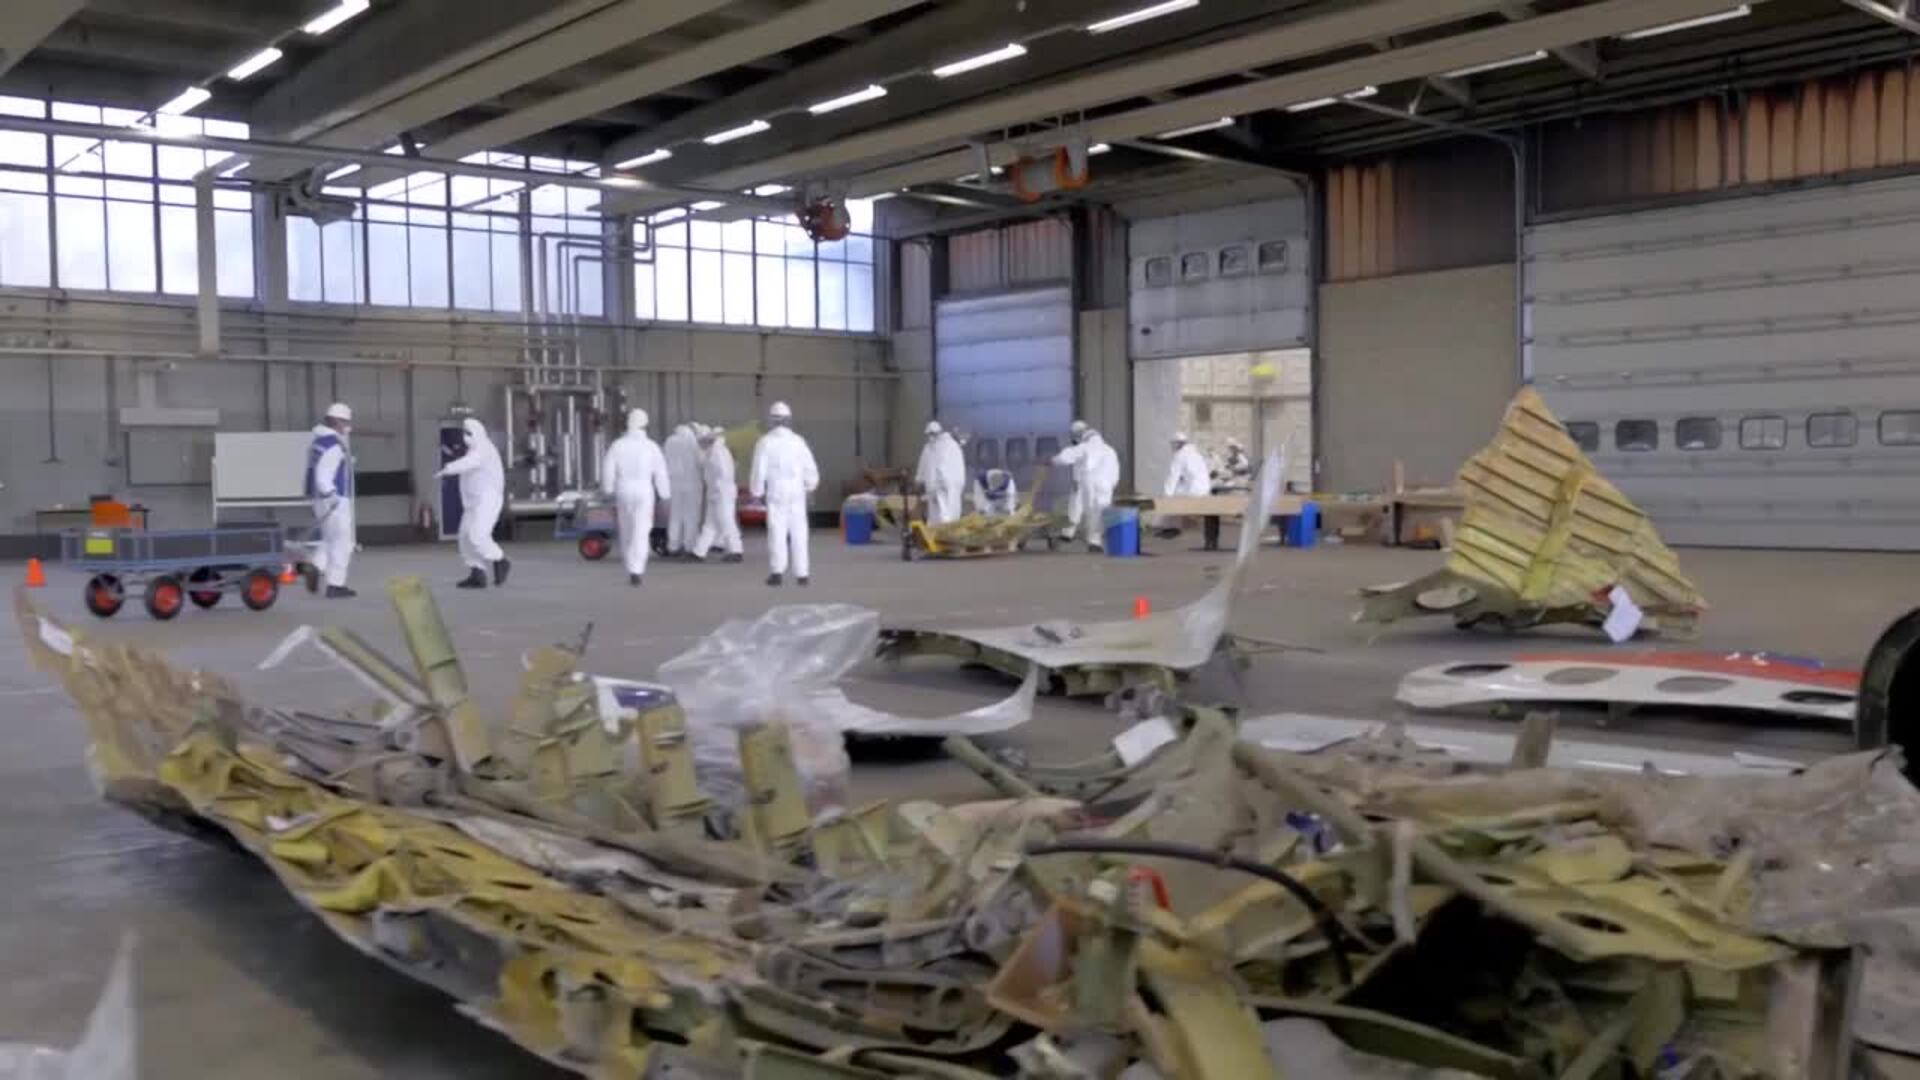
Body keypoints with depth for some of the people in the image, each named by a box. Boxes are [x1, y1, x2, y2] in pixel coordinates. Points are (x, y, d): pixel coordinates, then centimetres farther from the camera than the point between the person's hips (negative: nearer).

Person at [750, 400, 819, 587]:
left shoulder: (765, 442, -6)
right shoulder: (798, 440, 0)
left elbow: (759, 470, -9)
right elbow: (810, 468, 3)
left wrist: (756, 492, 4)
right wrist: (810, 486, 22)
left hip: (776, 494, -2)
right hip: (797, 493, 2)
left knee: (777, 531, -2)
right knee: (798, 533, 8)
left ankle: (777, 572, -15)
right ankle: (801, 573, 9)